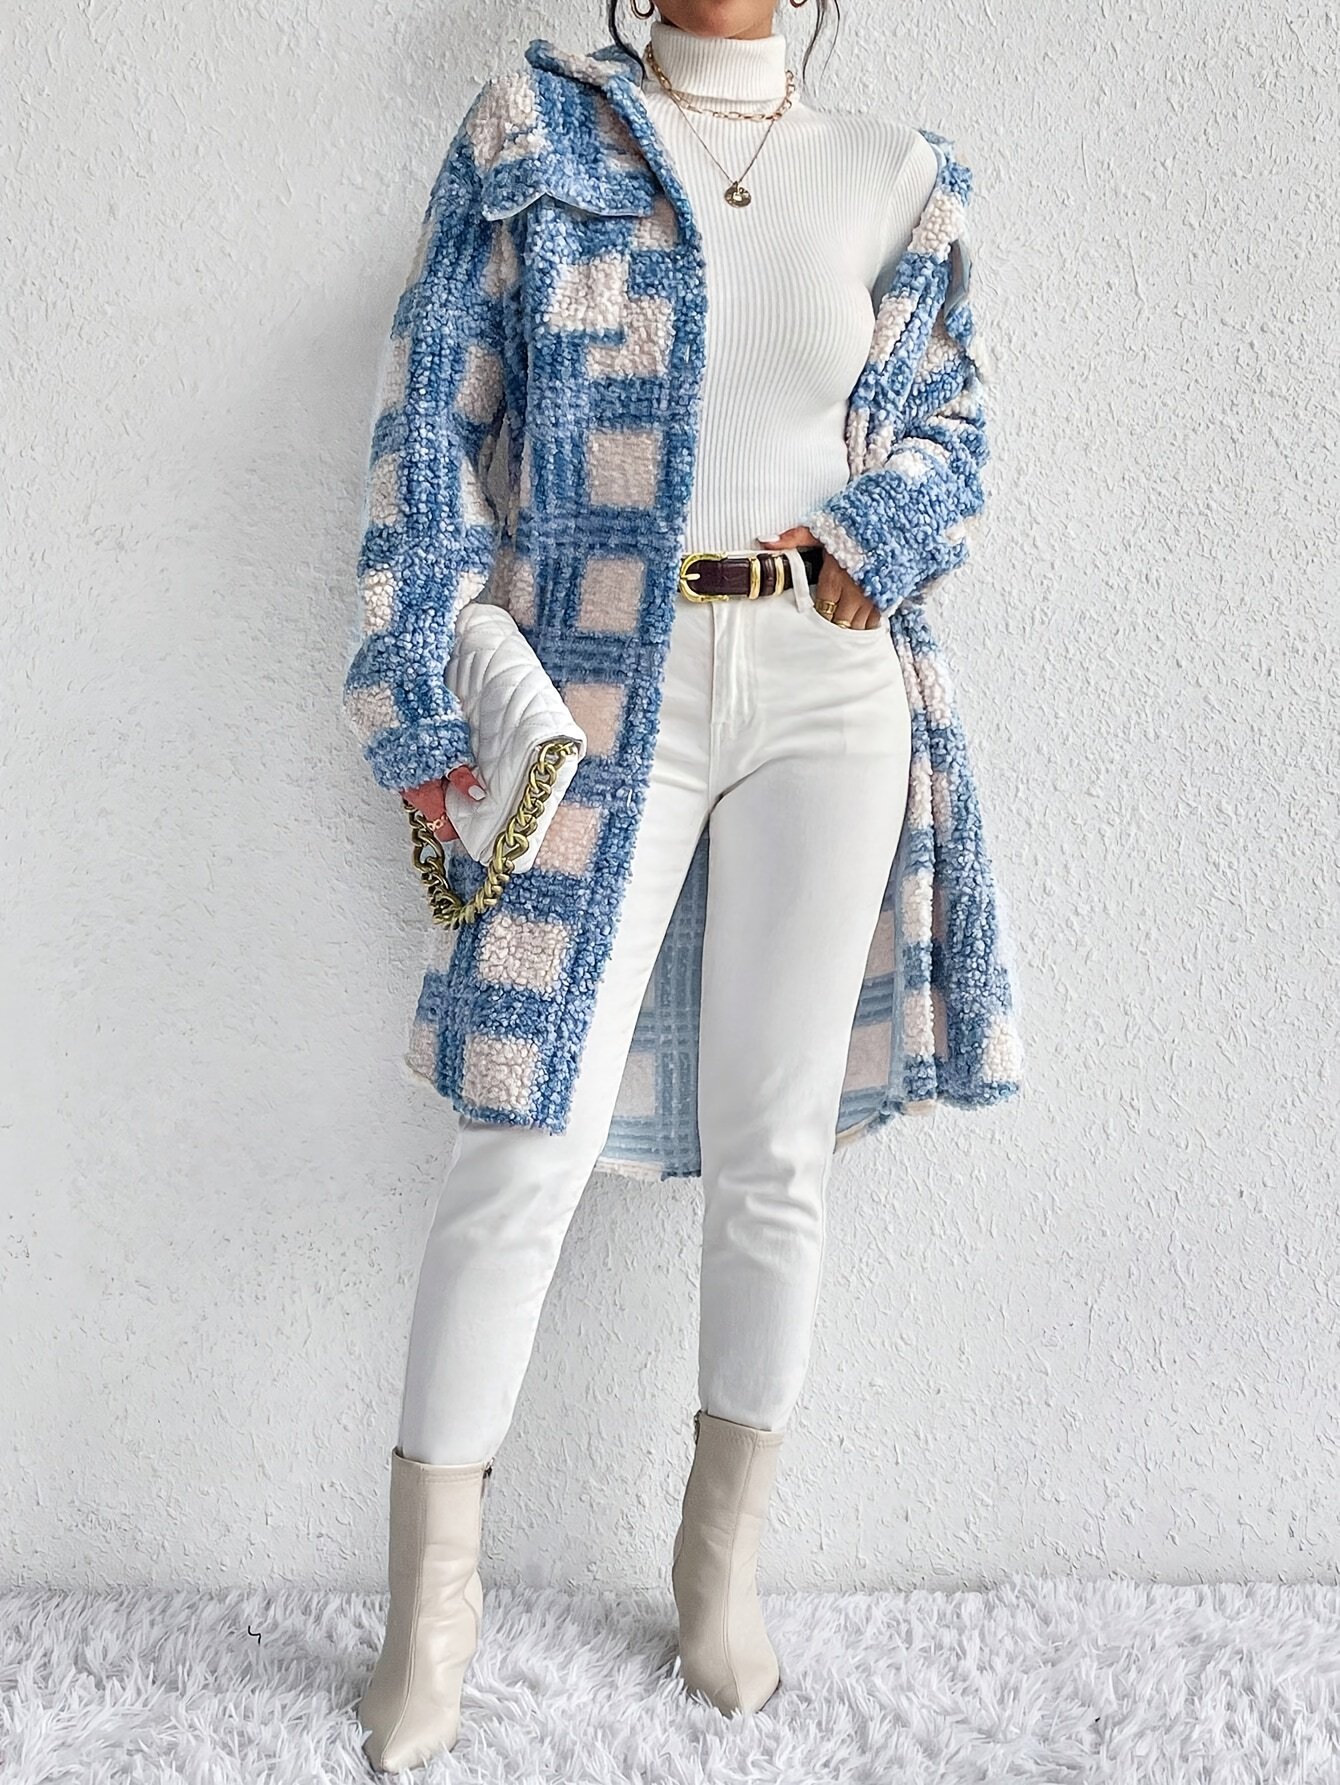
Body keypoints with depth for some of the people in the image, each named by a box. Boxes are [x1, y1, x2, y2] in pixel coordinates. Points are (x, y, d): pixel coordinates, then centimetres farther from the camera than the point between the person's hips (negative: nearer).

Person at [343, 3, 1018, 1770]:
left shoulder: (889, 174, 13)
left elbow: (952, 428, 18)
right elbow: (432, 427, 2)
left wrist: (867, 553, -5)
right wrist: (429, 712, -6)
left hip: (824, 691, 2)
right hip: (602, 682, -2)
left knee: (777, 1145, 5)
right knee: (527, 1146, -5)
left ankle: (724, 1560, 24)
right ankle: (433, 1609, 11)